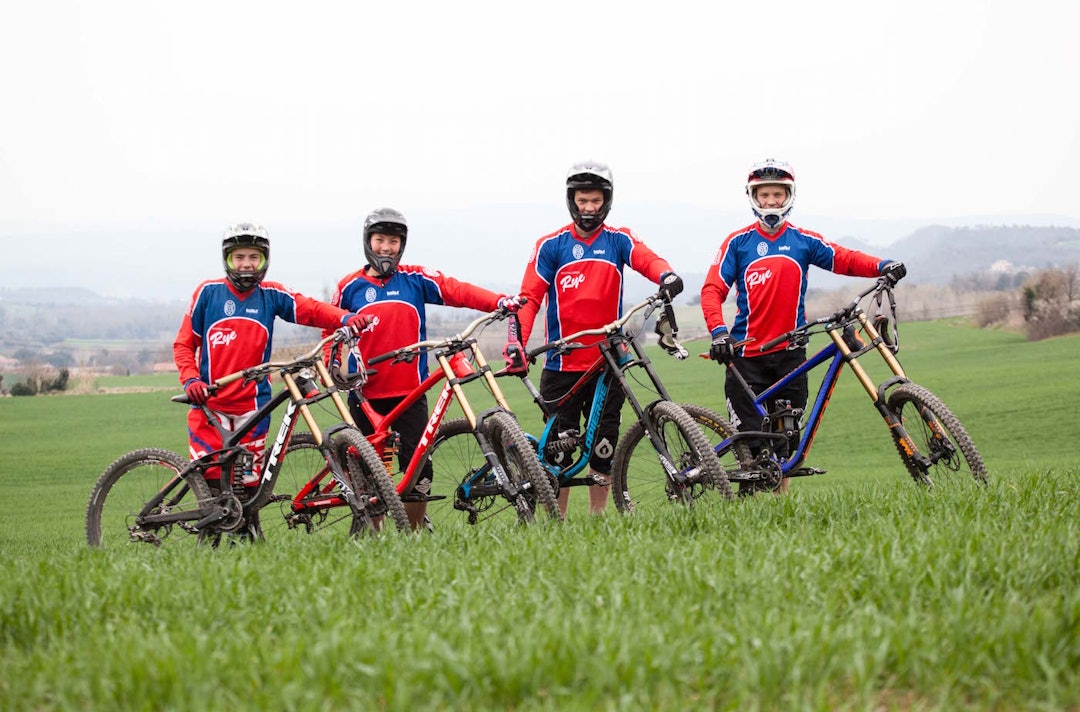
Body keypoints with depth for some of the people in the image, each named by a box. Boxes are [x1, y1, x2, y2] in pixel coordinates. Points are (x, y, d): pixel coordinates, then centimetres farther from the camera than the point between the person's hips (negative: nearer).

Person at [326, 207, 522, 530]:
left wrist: (499, 302, -22)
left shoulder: (416, 279, 4)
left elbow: (458, 291, -8)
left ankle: (416, 535, 7)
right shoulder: (350, 286, 7)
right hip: (365, 395, 1)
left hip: (409, 393, -1)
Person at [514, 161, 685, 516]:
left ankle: (598, 520, 16)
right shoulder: (551, 246, 3)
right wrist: (517, 341, -19)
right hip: (562, 366, -1)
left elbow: (647, 259, -13)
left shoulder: (618, 241, 6)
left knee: (603, 446, 5)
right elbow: (530, 297, -3)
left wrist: (666, 275, -37)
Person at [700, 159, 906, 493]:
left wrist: (882, 266, -21)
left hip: (790, 351, 2)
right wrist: (718, 330, -21)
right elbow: (713, 289, -4)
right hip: (747, 353, -2)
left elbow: (844, 259, -3)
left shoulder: (803, 240, 8)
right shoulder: (738, 242, 3)